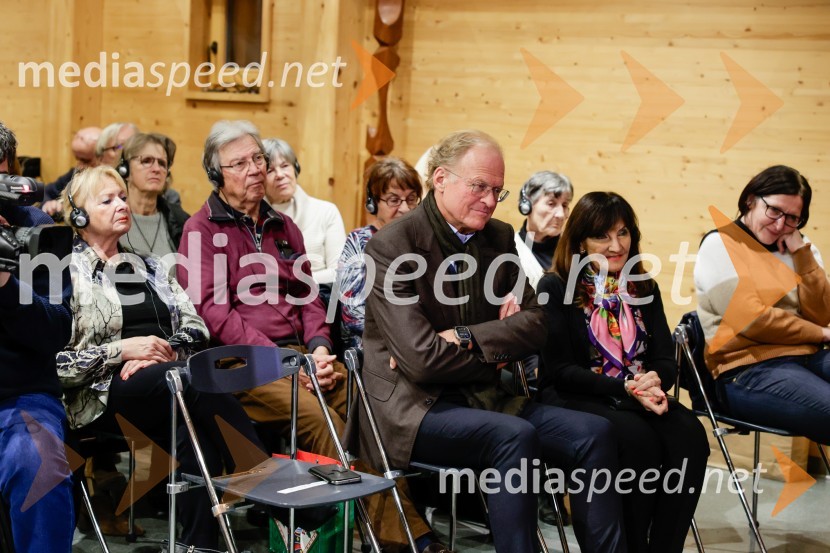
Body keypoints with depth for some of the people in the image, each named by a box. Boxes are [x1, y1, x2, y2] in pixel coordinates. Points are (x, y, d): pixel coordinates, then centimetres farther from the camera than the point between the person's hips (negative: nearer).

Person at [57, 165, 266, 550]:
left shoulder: (148, 267, 23)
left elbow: (195, 326, 14)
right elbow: (55, 360, -5)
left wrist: (164, 352, -7)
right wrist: (123, 349, -12)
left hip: (171, 381, 5)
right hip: (104, 393, -5)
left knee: (200, 442, -32)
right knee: (200, 381, -35)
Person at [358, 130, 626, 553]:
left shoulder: (499, 238, 9)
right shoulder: (391, 246, -11)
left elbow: (534, 325, 4)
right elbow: (422, 359, -18)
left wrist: (466, 338, -12)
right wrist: (495, 349, -4)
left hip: (485, 398, 7)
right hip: (413, 407, -6)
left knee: (593, 433, -13)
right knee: (515, 436, -32)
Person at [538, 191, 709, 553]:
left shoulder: (644, 289, 13)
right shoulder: (556, 288, -2)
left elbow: (666, 361, 7)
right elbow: (560, 369, -9)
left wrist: (654, 381, -19)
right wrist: (626, 387, -22)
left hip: (637, 396, 5)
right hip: (574, 398, -4)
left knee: (689, 436, -27)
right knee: (638, 439, -34)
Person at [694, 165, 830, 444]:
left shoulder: (796, 247, 16)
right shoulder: (720, 245, 0)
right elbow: (751, 319, -9)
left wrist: (802, 253, -1)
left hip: (807, 358, 6)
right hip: (748, 371, -6)